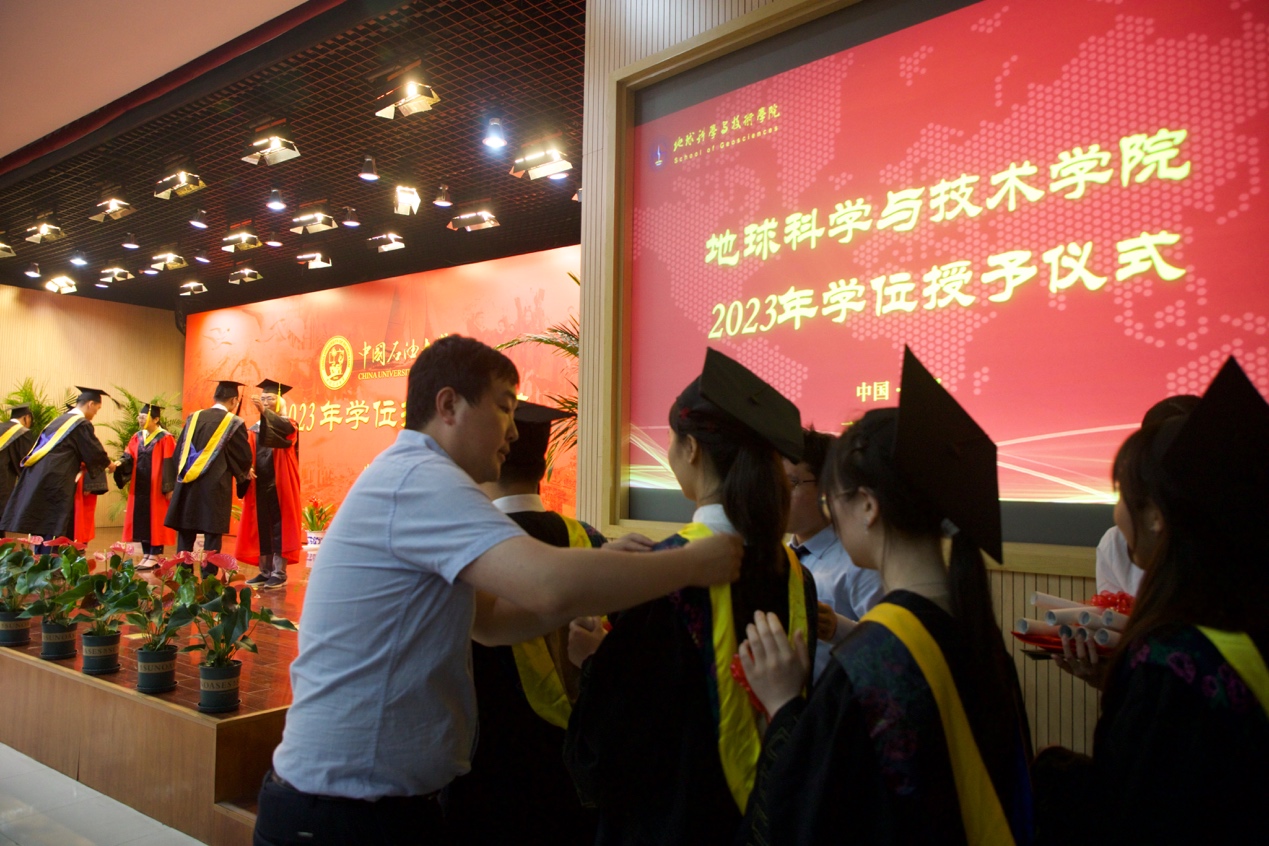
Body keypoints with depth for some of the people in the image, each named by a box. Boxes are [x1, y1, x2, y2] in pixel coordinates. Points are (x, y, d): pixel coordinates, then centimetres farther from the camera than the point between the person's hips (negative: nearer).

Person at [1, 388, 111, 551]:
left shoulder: (60, 419, 19)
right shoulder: (82, 424, -8)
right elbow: (95, 452, -5)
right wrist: (108, 463, 13)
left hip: (38, 475, 9)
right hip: (57, 480, -9)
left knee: (40, 523, 12)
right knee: (54, 526, -5)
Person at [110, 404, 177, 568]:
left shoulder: (165, 438, -8)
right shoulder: (137, 437, 11)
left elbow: (169, 465, -12)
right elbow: (129, 457, 3)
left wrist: (168, 488, -16)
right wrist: (118, 464, -19)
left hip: (156, 488, -7)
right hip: (140, 487, 7)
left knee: (155, 520, -2)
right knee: (142, 520, 9)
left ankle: (154, 557, 4)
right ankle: (146, 555, 17)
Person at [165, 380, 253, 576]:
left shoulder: (194, 417, 8)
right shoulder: (234, 423, -5)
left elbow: (178, 451, 11)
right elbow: (244, 457, -2)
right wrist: (243, 473, 18)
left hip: (188, 483, 5)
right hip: (216, 485, -4)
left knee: (185, 535, 10)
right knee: (212, 535, 0)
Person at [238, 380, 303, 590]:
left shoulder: (287, 425, 0)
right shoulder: (254, 430, 13)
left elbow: (284, 430, -26)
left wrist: (265, 411, -43)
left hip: (279, 486, -5)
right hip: (259, 485, 5)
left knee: (279, 526, -4)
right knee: (261, 527, 6)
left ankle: (279, 572, -1)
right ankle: (265, 572, 14)